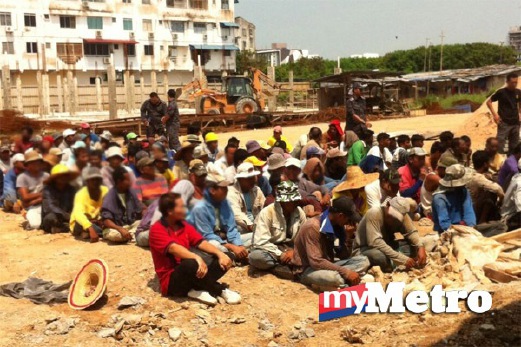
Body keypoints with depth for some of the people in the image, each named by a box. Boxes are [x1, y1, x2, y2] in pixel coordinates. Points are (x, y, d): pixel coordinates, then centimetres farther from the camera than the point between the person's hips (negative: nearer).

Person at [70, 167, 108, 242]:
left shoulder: (105, 191, -12)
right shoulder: (81, 194, -24)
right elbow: (78, 214, -43)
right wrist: (90, 228, -60)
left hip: (97, 223, 5)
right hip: (82, 225, -4)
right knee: (83, 218, -38)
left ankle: (86, 234, -23)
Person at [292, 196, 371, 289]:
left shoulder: (335, 225, 1)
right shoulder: (313, 227, -22)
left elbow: (343, 257, 3)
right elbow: (315, 262, -28)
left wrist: (349, 236, -11)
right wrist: (346, 272, -29)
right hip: (308, 269, -8)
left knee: (363, 261, -8)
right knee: (334, 277, -40)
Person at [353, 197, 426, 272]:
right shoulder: (374, 213, -28)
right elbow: (375, 242, -36)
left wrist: (421, 247, -27)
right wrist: (403, 259, -37)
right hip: (364, 250, -6)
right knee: (381, 256, -38)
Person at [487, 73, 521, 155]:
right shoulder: (501, 92, -6)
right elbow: (488, 102, -2)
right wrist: (495, 114, -12)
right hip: (504, 123, -5)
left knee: (514, 146, 11)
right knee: (500, 144, -9)